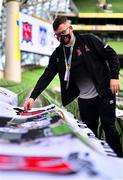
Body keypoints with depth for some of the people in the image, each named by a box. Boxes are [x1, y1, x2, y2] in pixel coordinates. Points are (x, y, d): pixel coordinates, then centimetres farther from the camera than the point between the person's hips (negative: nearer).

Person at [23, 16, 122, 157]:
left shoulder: (89, 40, -6)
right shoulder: (57, 54, 3)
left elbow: (111, 54, -4)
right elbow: (46, 76, -1)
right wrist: (32, 97, -11)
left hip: (104, 93, -3)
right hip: (84, 99, 4)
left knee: (108, 127, 2)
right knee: (90, 132, 8)